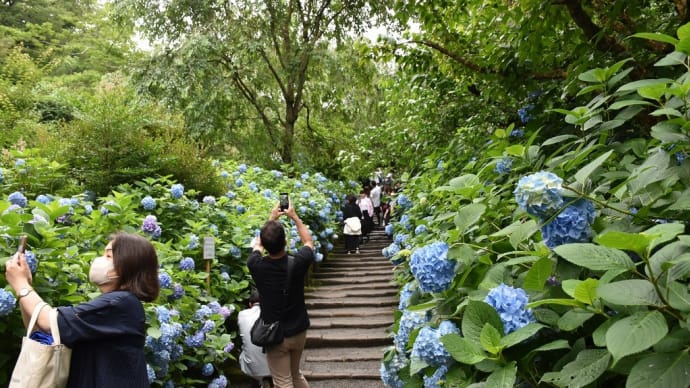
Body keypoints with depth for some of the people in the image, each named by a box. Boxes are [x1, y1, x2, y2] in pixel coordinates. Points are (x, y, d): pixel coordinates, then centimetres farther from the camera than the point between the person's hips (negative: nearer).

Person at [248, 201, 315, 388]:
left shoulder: (256, 266, -20)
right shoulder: (297, 263, -20)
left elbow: (256, 244, 5)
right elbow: (309, 242, 4)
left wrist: (271, 218, 13)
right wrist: (294, 216, 9)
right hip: (299, 331, 2)